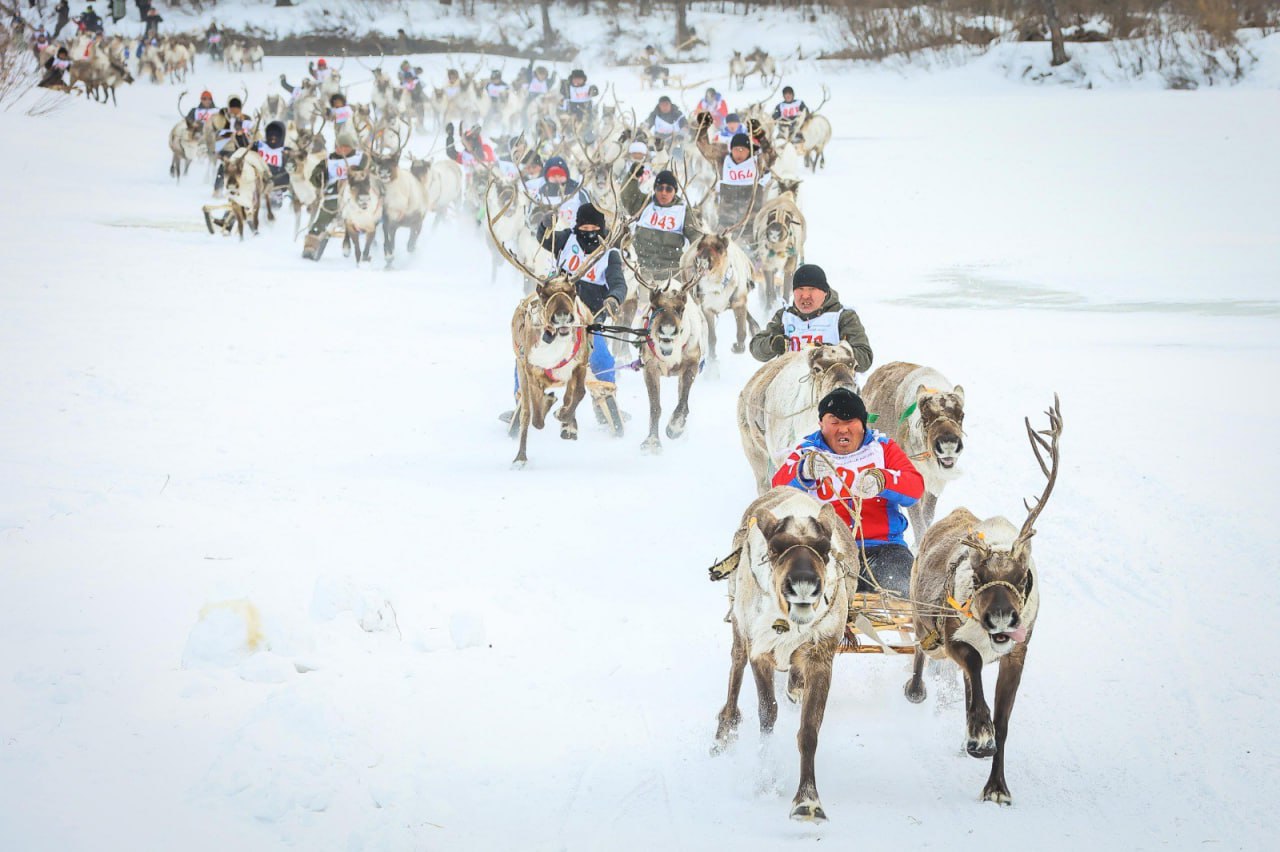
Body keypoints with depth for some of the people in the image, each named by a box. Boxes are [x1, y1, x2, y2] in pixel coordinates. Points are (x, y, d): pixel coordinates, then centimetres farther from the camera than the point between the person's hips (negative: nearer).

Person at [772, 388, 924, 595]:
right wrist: (805, 470, -30)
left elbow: (915, 487, -2)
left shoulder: (883, 447, 15)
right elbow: (780, 488, -6)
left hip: (882, 546, 1)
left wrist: (881, 480, -25)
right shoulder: (808, 452, 14)